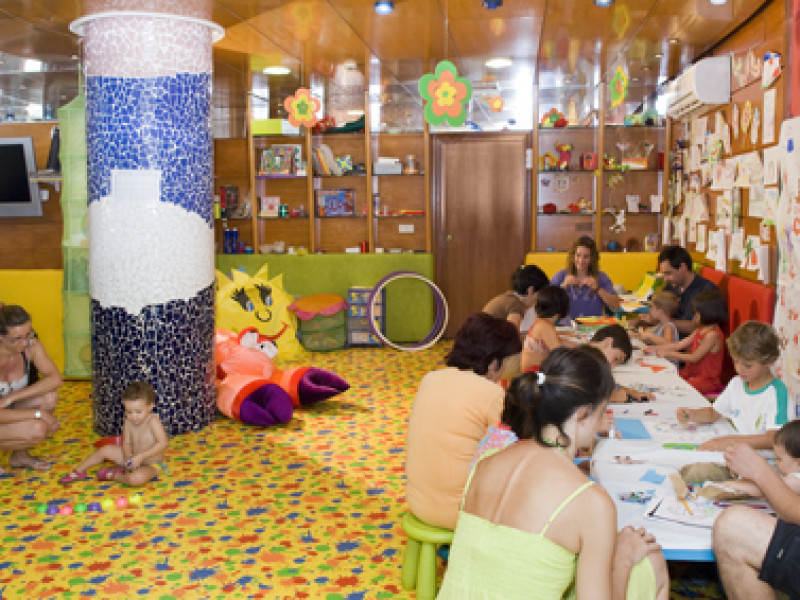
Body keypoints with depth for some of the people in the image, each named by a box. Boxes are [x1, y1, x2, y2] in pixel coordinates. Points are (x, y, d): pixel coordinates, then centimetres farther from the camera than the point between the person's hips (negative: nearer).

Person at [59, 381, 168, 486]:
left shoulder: (153, 421, -25)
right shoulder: (128, 422, -5)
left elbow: (162, 443, -33)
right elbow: (126, 444, -2)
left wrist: (140, 457, -35)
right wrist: (128, 457, -25)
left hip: (151, 465, -7)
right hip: (134, 461, 7)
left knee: (136, 479, -37)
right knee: (106, 450, 3)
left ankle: (113, 475, -7)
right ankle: (78, 472, 23)